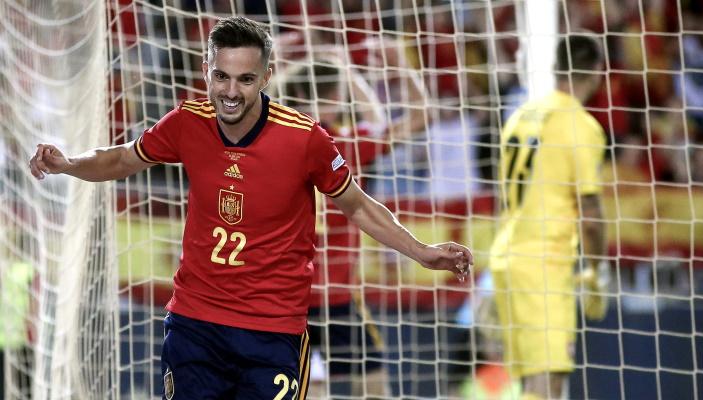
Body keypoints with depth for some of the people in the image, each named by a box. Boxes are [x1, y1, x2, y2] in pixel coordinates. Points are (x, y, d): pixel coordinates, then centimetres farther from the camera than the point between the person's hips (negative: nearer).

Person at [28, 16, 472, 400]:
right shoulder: (186, 123, -6)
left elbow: (358, 207, 2)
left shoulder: (305, 138, -14)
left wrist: (422, 252, -6)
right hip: (193, 320, 3)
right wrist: (67, 164, -4)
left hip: (273, 330, -3)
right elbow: (123, 160, 14)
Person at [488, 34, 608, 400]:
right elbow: (588, 211, -11)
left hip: (506, 257, 8)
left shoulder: (521, 116, 13)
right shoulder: (581, 126, -10)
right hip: (545, 263, -8)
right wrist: (596, 271, 3)